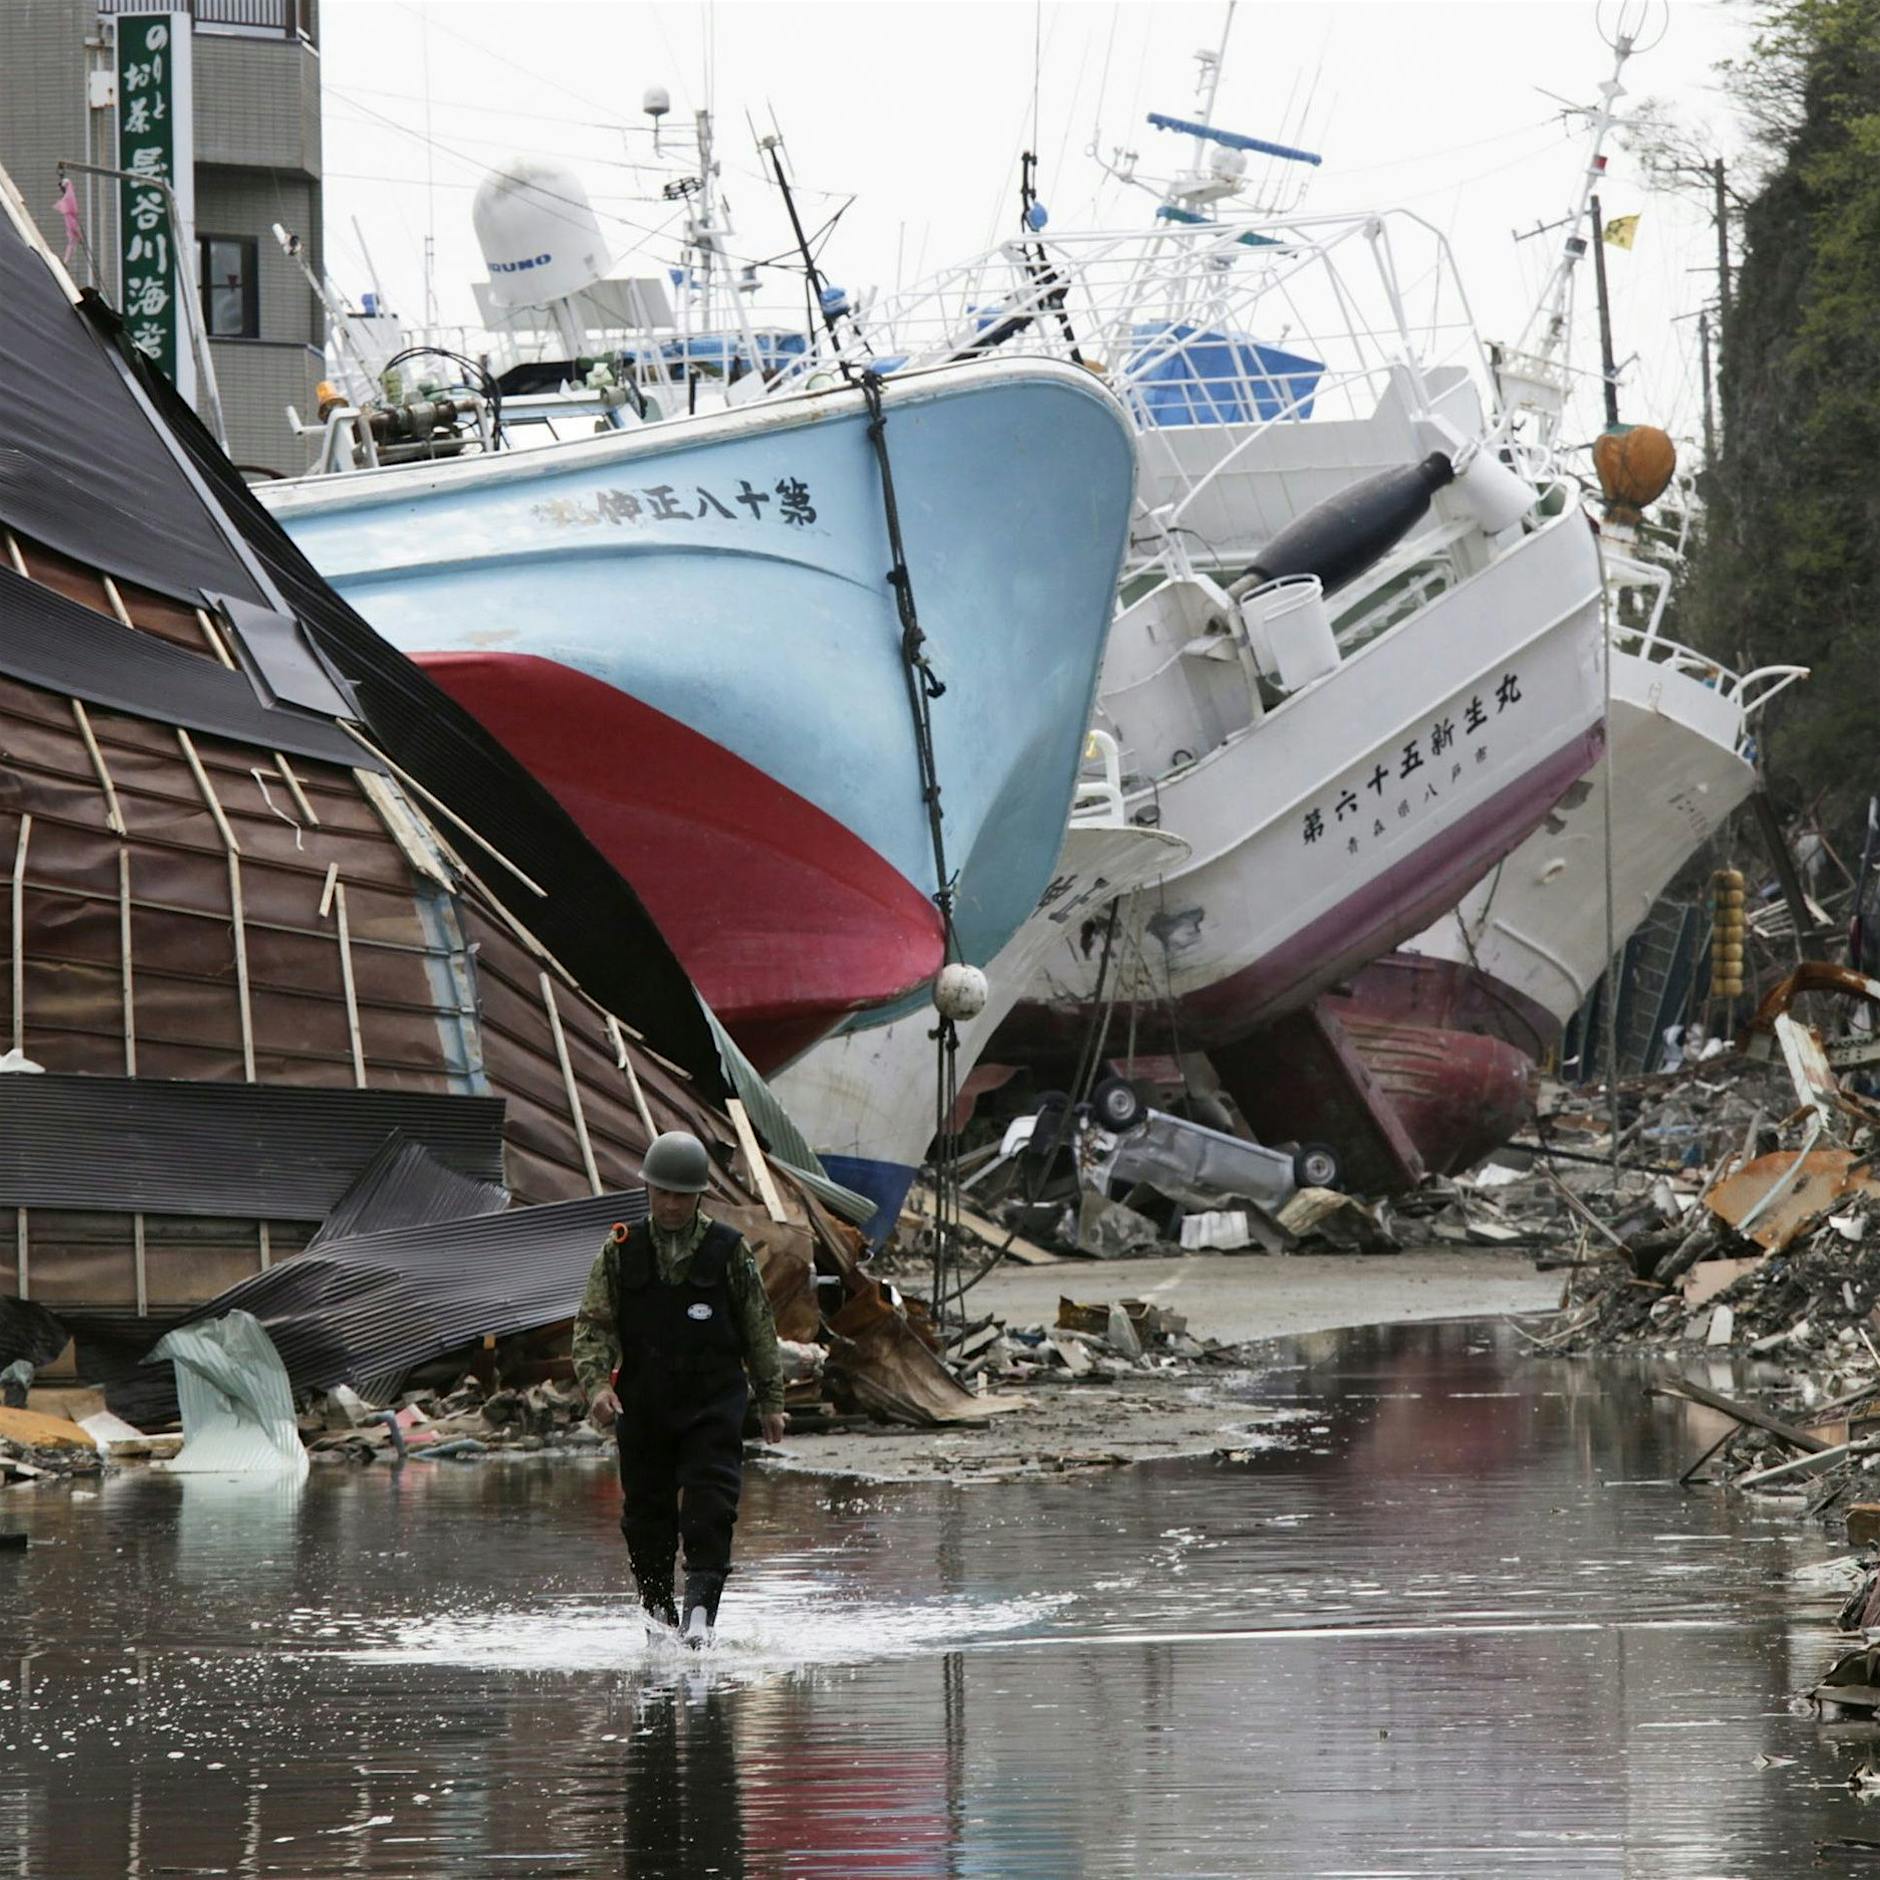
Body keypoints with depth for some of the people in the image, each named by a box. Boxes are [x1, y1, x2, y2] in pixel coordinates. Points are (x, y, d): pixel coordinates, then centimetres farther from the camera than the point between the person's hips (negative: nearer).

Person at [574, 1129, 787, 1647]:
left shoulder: (729, 1251, 3)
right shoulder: (620, 1252, 5)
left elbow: (759, 1331, 10)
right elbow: (593, 1325, 3)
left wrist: (771, 1401, 12)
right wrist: (596, 1382, -14)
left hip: (714, 1405, -2)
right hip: (643, 1409, 2)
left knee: (709, 1513, -14)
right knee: (647, 1517, 5)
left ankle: (700, 1614, -20)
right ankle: (658, 1615, 18)